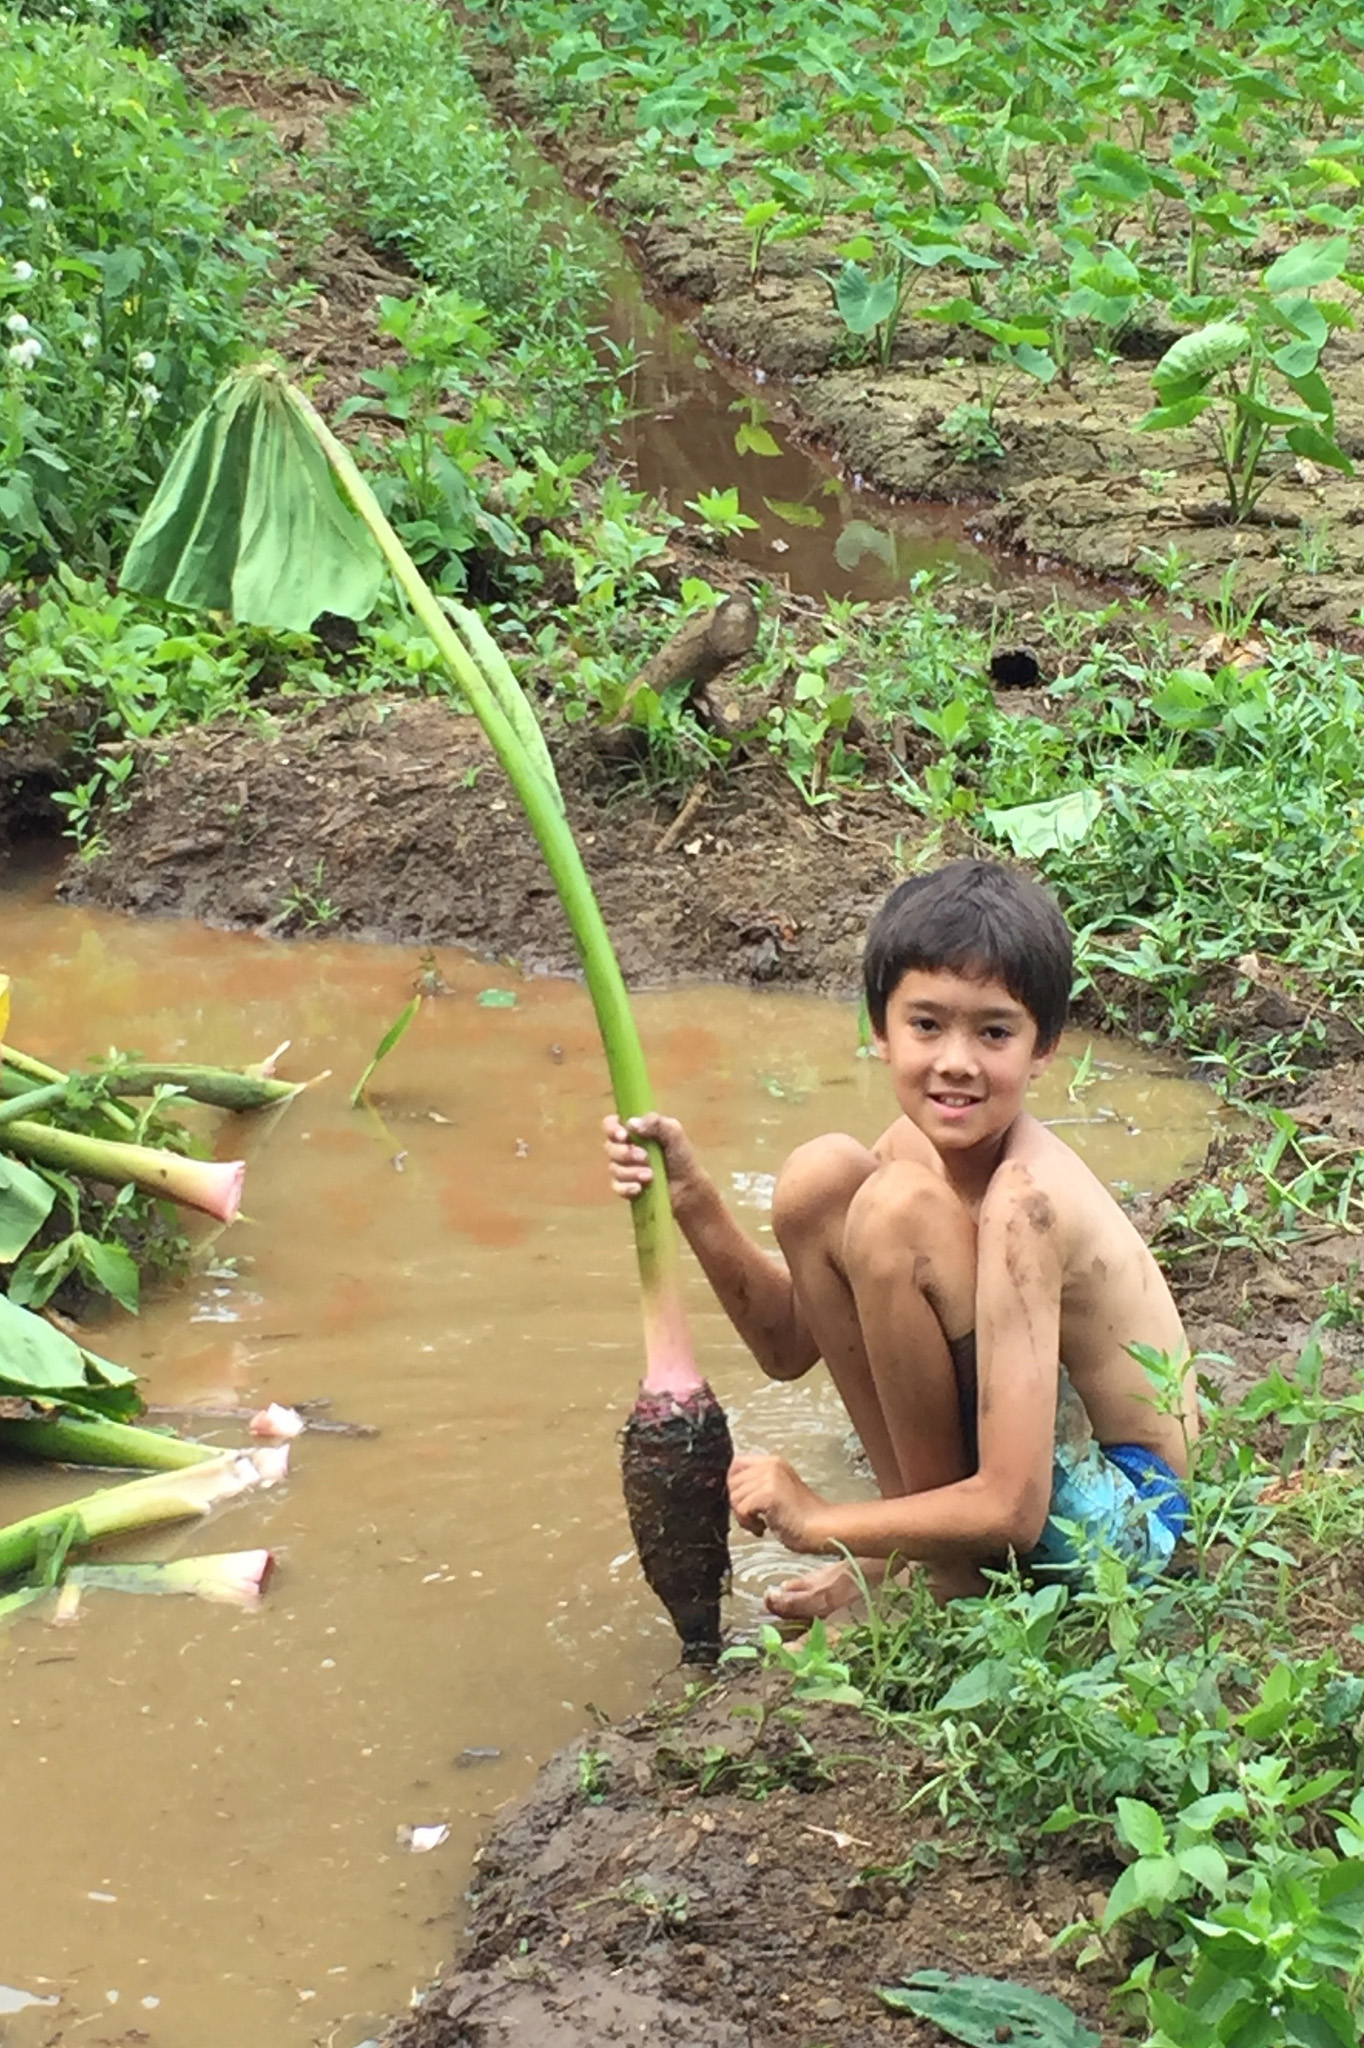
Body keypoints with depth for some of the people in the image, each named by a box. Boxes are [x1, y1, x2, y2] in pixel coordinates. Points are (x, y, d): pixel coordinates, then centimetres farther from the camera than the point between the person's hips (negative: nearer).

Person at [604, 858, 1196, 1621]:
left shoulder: (1023, 1199, -27)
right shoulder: (923, 1143, -3)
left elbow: (1010, 1512, -29)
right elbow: (791, 1343, 8)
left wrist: (816, 1522, -15)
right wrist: (693, 1199, -9)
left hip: (1124, 1520, -9)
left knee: (897, 1211, -24)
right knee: (819, 1179, 1)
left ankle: (951, 1576, -7)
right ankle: (912, 1530, 8)